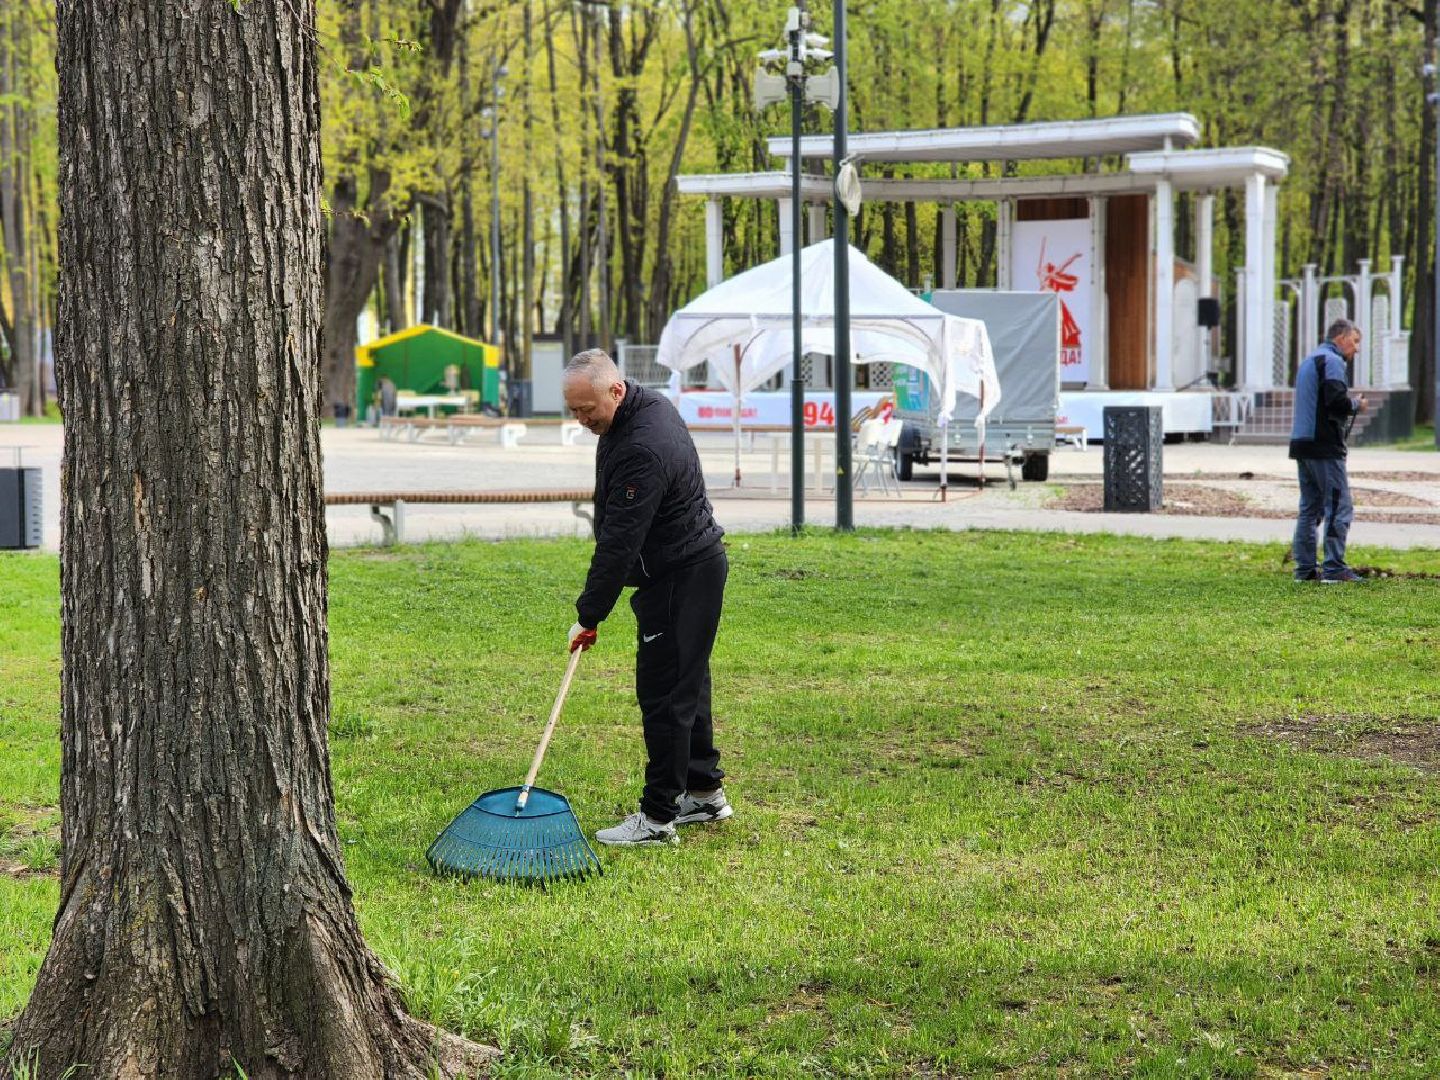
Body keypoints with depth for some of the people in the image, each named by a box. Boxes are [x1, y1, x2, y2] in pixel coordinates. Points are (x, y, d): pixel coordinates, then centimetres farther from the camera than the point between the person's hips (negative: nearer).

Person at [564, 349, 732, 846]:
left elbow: (618, 543, -27)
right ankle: (704, 793, 28)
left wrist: (590, 614, -21)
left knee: (664, 693, -7)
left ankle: (658, 817, -2)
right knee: (686, 683, 18)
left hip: (681, 578, -11)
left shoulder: (642, 450, -29)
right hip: (695, 565, 11)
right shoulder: (647, 404, 4)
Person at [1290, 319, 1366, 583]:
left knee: (1310, 507, 12)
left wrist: (1349, 405, 14)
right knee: (1339, 507, -7)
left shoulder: (1309, 361, 22)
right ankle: (1334, 569, -10)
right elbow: (1337, 401, -22)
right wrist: (1357, 404, -3)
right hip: (1325, 445, -9)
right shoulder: (1331, 361, -9)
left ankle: (1305, 568, 12)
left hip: (1302, 443, 10)